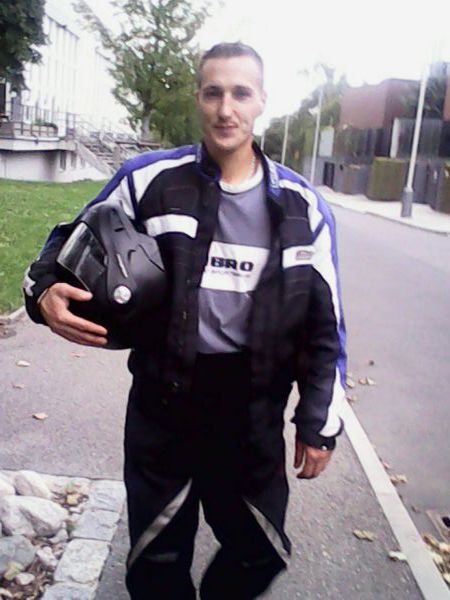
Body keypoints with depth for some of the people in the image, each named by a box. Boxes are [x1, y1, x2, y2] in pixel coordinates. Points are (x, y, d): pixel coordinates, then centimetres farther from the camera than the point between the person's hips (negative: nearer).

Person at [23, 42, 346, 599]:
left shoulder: (302, 205, -3)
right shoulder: (148, 179, -7)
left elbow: (324, 324, 2)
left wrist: (319, 423, 2)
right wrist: (46, 291, -17)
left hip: (253, 413, 2)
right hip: (162, 402, -1)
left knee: (260, 552, 20)